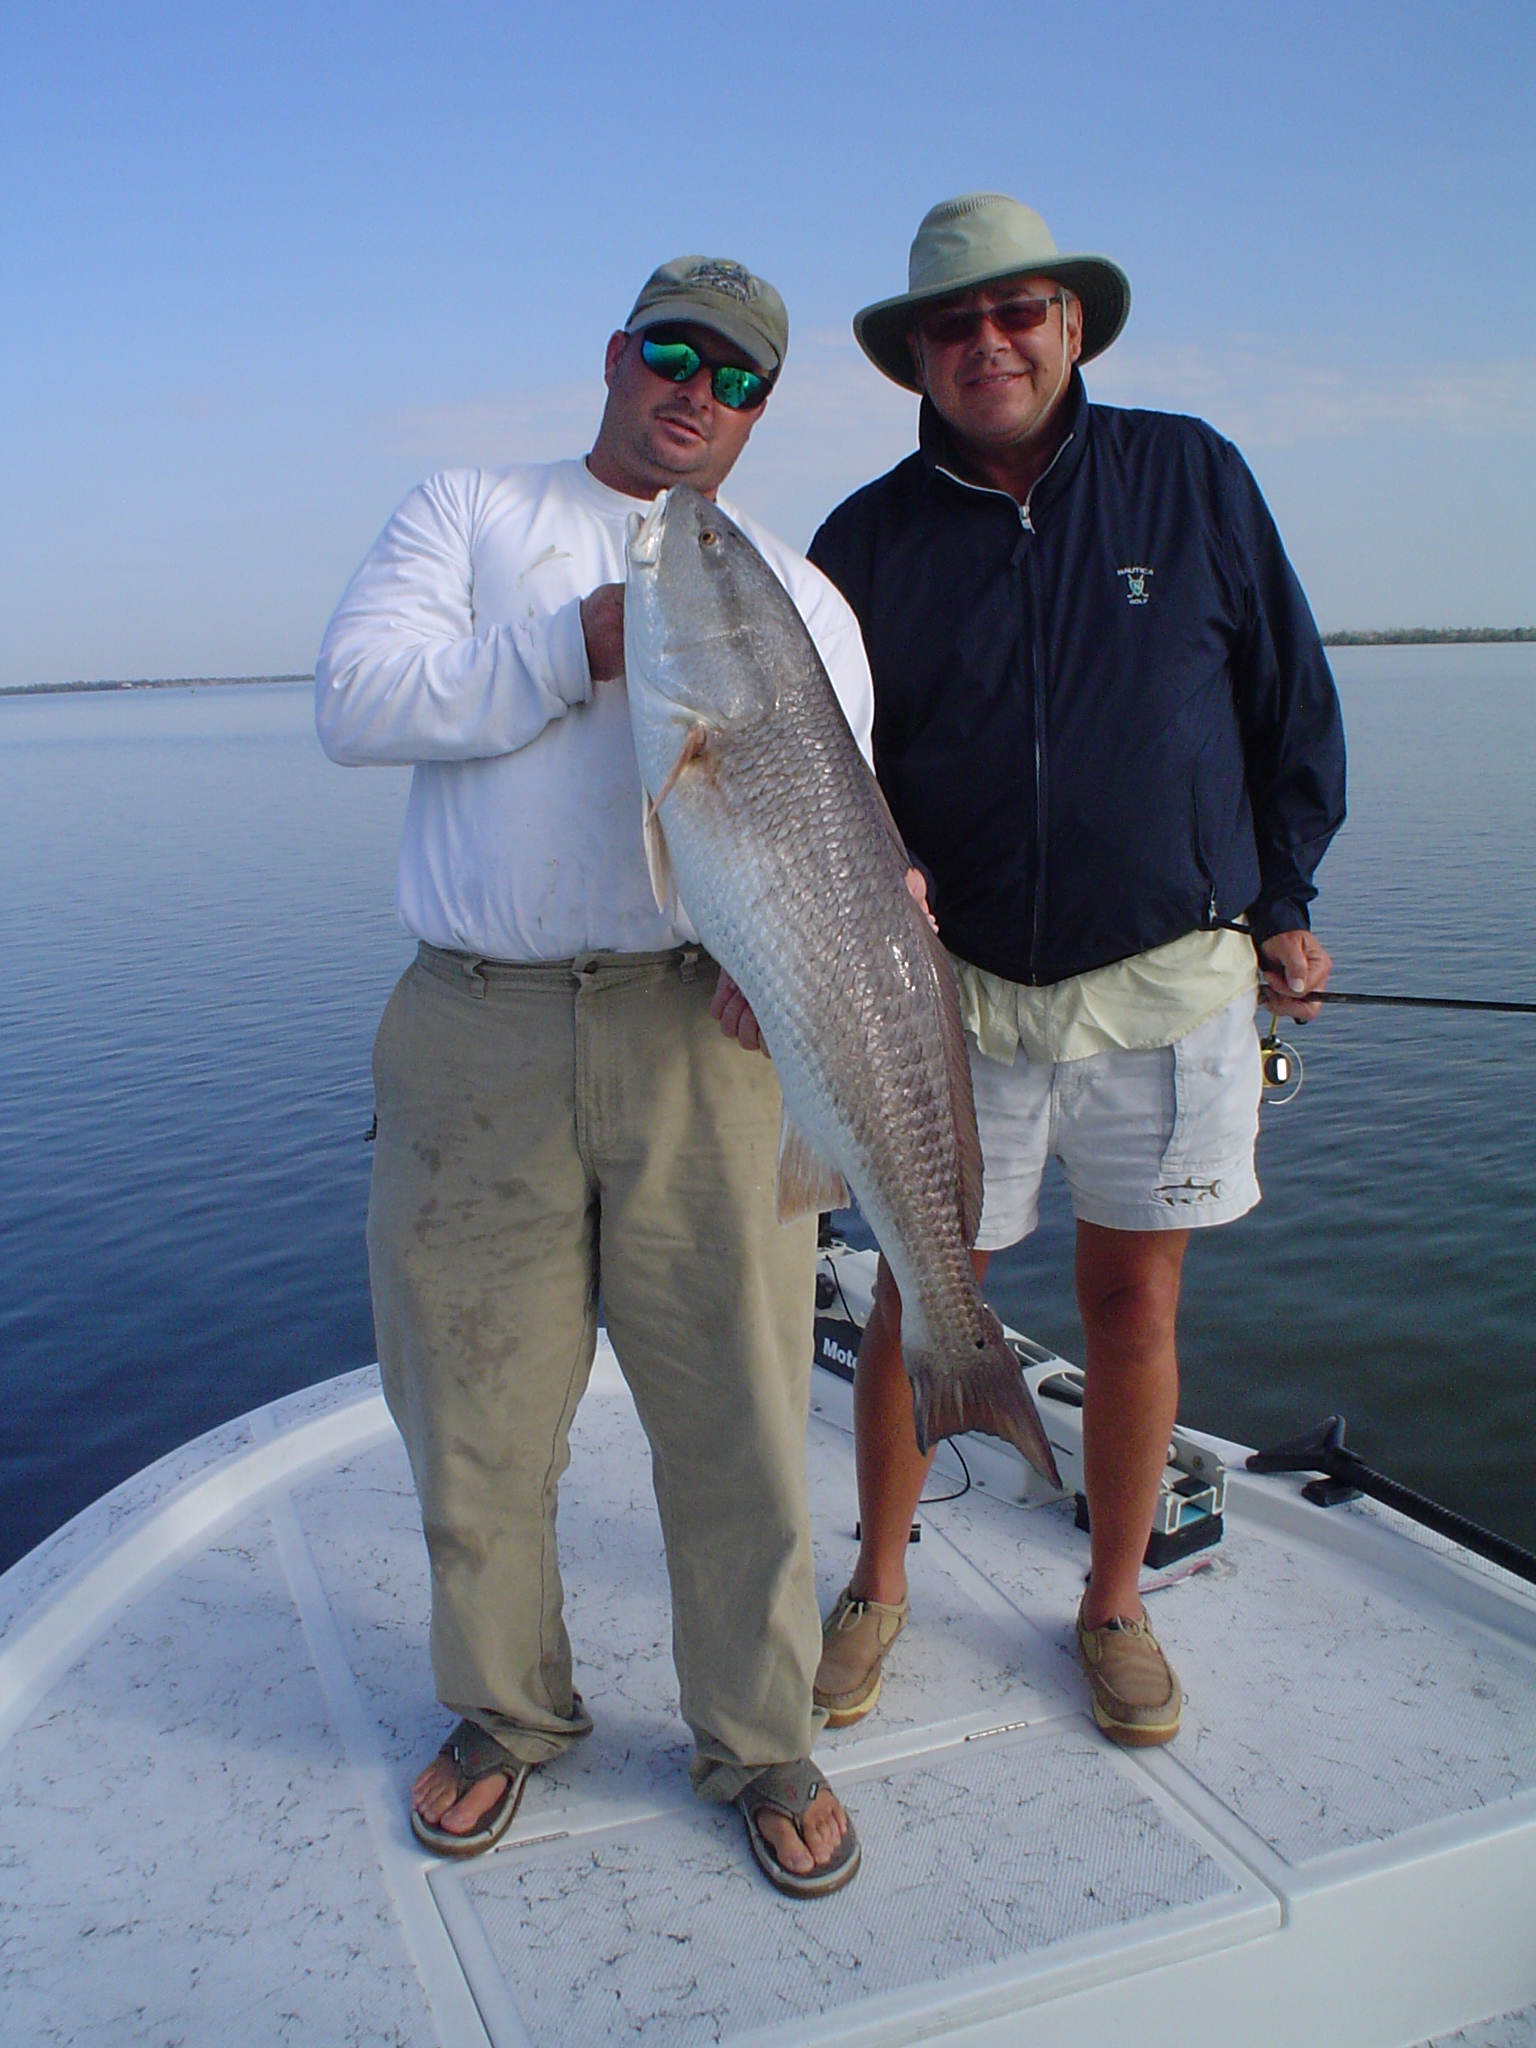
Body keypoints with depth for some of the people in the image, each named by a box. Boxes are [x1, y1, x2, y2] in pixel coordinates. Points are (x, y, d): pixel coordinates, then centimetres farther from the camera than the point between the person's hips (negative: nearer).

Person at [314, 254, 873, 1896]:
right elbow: (355, 697, -3)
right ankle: (505, 1711, 35)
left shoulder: (799, 599, 17)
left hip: (702, 1035, 1)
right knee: (473, 1410, 10)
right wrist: (590, 644, -11)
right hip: (474, 1035, 0)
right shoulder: (466, 514, 14)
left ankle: (759, 1742, 27)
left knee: (738, 1419, 4)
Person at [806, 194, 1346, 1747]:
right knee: (916, 1298, 5)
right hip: (957, 991, 0)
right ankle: (878, 1584, 30)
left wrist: (1279, 900, 10)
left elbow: (1288, 697, 10)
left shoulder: (1190, 478, 2)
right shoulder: (866, 541, 1)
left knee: (1133, 1305, 9)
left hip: (1170, 982, 0)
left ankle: (1115, 1607, 30)